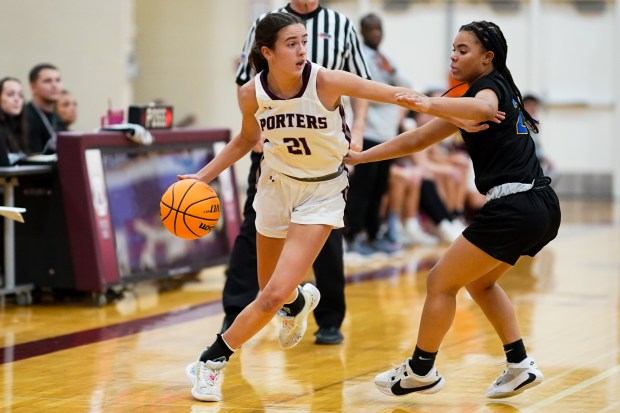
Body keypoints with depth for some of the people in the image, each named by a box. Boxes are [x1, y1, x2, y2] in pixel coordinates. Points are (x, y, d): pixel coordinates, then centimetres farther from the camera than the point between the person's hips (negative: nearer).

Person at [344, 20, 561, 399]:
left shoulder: (490, 85, -6)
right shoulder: (496, 90, 21)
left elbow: (484, 108, -36)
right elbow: (419, 139, 22)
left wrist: (430, 104, -50)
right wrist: (361, 157, 20)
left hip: (515, 208, -10)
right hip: (542, 206, 10)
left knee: (441, 282, 2)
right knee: (479, 281, 27)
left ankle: (421, 371, 14)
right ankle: (520, 366, 22)